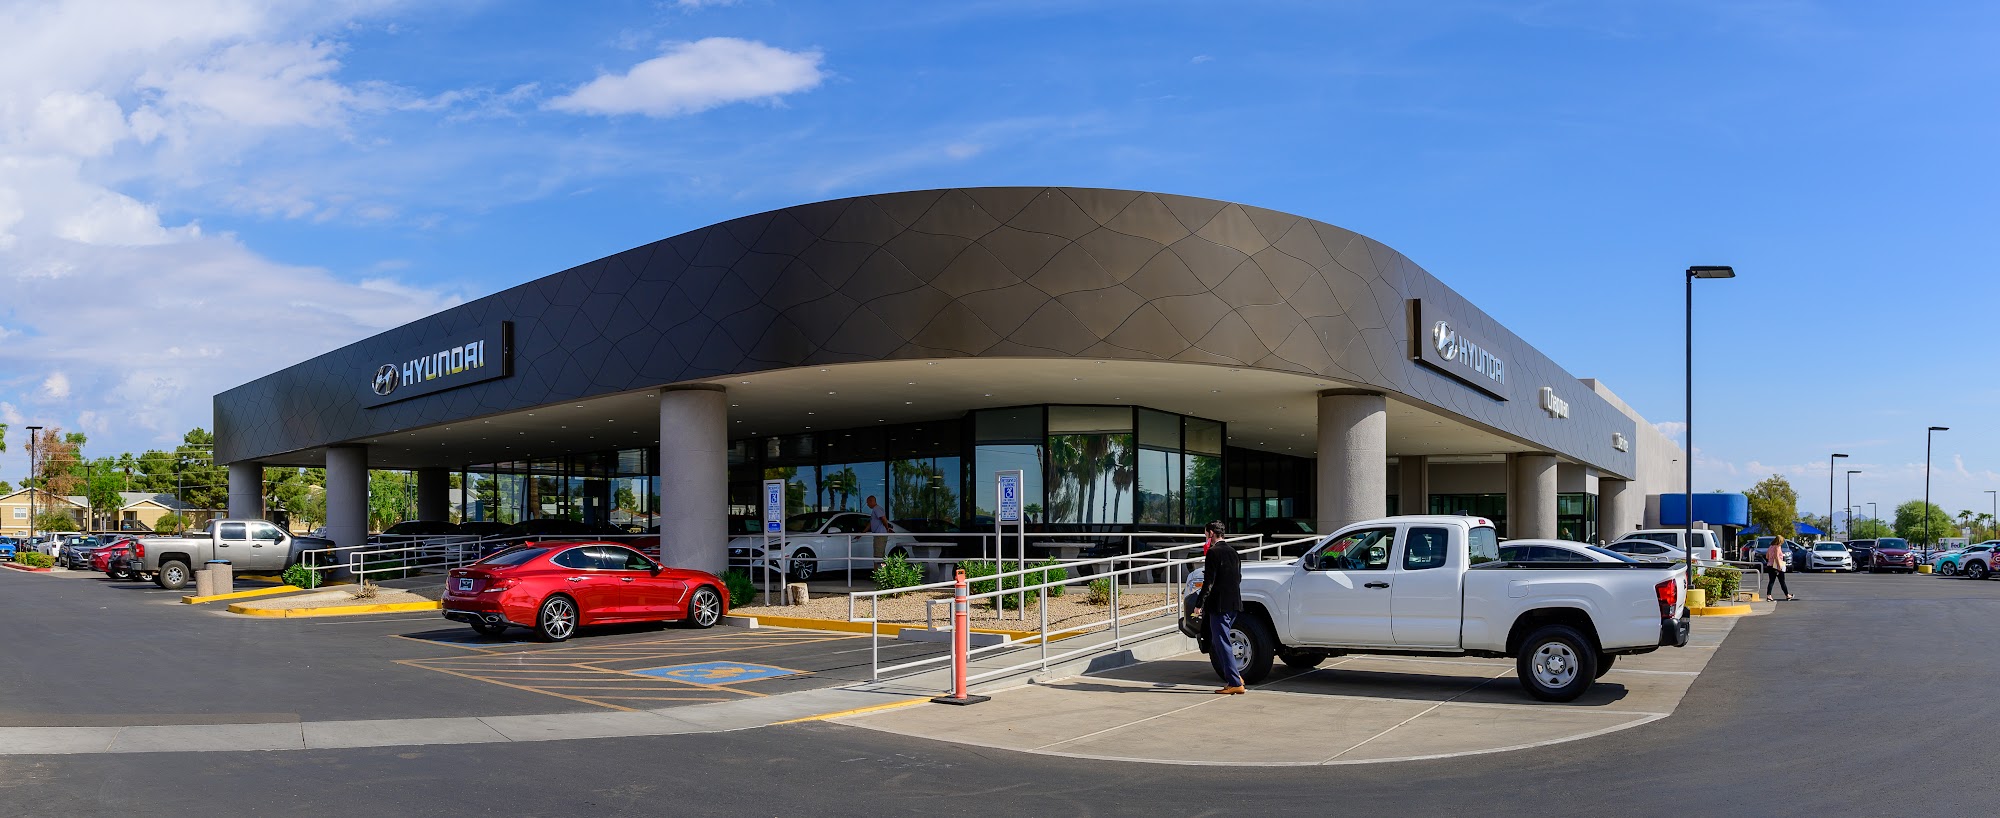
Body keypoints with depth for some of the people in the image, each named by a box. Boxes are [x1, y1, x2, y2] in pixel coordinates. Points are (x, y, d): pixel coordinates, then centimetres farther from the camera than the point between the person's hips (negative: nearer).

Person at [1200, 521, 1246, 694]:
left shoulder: (1214, 553, -12)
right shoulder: (1233, 552, 13)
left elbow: (1209, 581, -16)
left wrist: (1200, 603, -12)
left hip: (1219, 605, -9)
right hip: (1233, 604, 9)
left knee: (1222, 644, -4)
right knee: (1216, 643, 18)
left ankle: (1235, 683, -6)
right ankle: (1234, 676, 17)